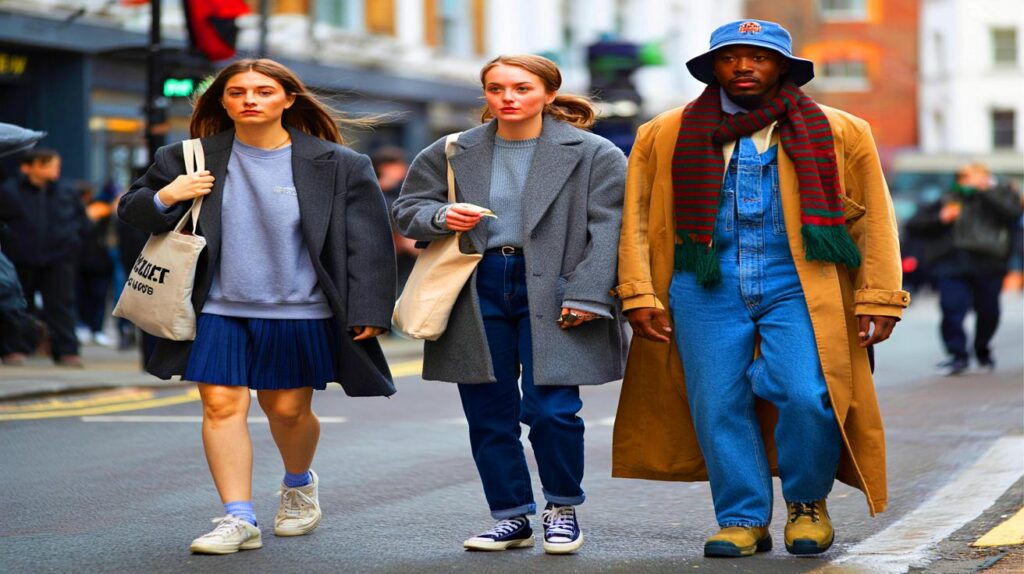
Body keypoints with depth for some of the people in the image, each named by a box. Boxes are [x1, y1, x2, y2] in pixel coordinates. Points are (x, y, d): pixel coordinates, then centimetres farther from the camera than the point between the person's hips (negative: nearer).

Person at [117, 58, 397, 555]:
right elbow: (130, 210, 10)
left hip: (300, 312, -1)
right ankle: (238, 519, -3)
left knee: (287, 409, 7)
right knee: (221, 405, -8)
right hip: (220, 310, 2)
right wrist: (163, 198, -12)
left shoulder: (337, 165, -2)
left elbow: (367, 243, -1)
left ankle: (299, 484, 38)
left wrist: (368, 311, -6)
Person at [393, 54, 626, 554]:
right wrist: (442, 217, -9)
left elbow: (606, 229, -5)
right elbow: (407, 209, 13)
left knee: (550, 411, -11)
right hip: (478, 289, 4)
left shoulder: (592, 154, 0)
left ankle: (563, 508, 13)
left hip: (550, 289, -3)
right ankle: (511, 517, 20)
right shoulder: (451, 154, 9)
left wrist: (586, 296, -14)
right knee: (488, 415, 5)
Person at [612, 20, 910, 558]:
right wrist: (641, 296, 1)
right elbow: (637, 221, 10)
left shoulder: (839, 133, 10)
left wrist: (878, 300, 2)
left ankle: (807, 503, 10)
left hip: (800, 288, -1)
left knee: (807, 397, -15)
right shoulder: (664, 136, 11)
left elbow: (874, 220, 9)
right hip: (706, 291, 2)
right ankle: (742, 520, 14)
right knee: (718, 407, -1)